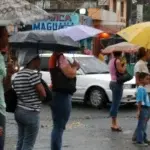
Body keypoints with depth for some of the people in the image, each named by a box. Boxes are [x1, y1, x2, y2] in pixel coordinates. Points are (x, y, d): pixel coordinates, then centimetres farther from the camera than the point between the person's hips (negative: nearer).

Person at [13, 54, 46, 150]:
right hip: (30, 113, -9)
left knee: (21, 142, 13)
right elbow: (43, 94, -14)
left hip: (19, 111, 9)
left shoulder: (18, 75, 12)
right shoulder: (33, 74, -15)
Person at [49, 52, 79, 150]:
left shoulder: (55, 57, 14)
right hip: (62, 96, -10)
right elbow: (70, 74, -24)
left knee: (57, 127, 17)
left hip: (58, 95, 10)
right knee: (59, 128, -6)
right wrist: (75, 66, -6)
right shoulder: (61, 57, -16)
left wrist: (73, 67, 5)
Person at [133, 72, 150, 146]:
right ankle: (139, 141, 3)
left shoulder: (144, 88, 12)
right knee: (141, 125, -3)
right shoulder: (140, 89, -19)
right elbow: (139, 101, -21)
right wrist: (139, 111, -22)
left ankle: (144, 139, 27)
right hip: (143, 109, -10)